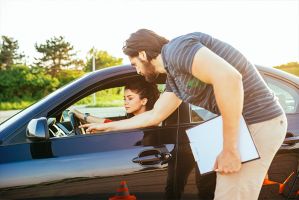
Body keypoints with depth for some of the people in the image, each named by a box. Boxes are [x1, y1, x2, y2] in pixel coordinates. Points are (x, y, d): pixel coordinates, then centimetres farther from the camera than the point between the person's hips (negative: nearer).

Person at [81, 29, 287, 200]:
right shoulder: (173, 77, 15)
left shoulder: (176, 49, -15)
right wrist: (107, 126, 33)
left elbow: (228, 77, -30)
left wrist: (229, 150, -26)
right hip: (242, 123, 10)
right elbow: (154, 116, 27)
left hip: (258, 122, -10)